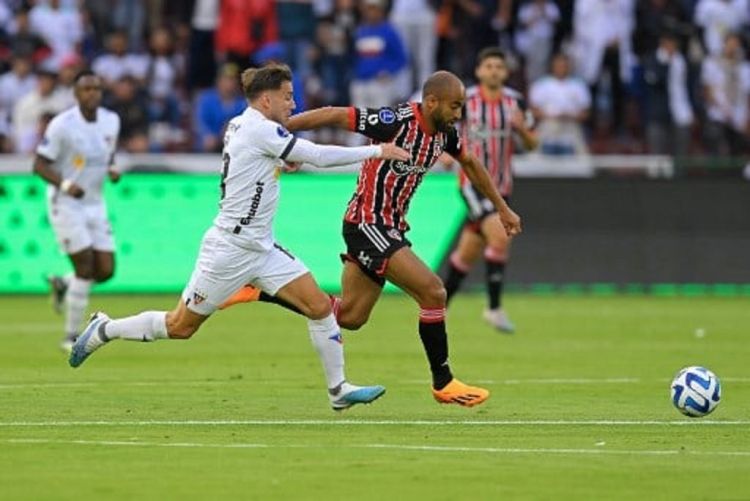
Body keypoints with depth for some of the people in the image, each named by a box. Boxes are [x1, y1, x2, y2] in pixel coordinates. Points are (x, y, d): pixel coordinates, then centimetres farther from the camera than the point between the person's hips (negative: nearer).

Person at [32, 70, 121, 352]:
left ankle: (63, 286, 30)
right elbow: (39, 165, -13)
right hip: (66, 204, -6)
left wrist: (112, 170, -4)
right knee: (85, 266, -12)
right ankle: (71, 337, -1)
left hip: (96, 204, 6)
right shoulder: (62, 125, -16)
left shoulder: (111, 121, 2)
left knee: (106, 270, -1)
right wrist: (65, 184, -29)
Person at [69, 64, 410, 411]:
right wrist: (376, 151, -12)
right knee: (180, 326, 3)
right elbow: (319, 156, -20)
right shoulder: (260, 129, -18)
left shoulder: (239, 125, 9)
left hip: (261, 250, 9)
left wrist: (283, 160, 8)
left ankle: (338, 389, 3)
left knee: (320, 306, -2)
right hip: (230, 249, -9)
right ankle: (104, 330, 21)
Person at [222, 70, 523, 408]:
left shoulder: (444, 133, 3)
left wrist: (502, 209, 29)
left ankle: (257, 291, 22)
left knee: (349, 316, 12)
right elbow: (334, 115, -19)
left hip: (389, 227, 9)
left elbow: (470, 164, 23)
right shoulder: (397, 122, -22)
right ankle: (443, 384, -3)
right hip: (367, 223, -9)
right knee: (433, 292, -14)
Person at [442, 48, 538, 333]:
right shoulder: (465, 100, -8)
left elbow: (532, 145, 6)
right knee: (500, 236, -24)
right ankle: (494, 307, -16)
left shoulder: (514, 102, 2)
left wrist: (522, 128, -15)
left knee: (468, 254, 12)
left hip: (501, 187, 4)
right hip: (474, 183, -4)